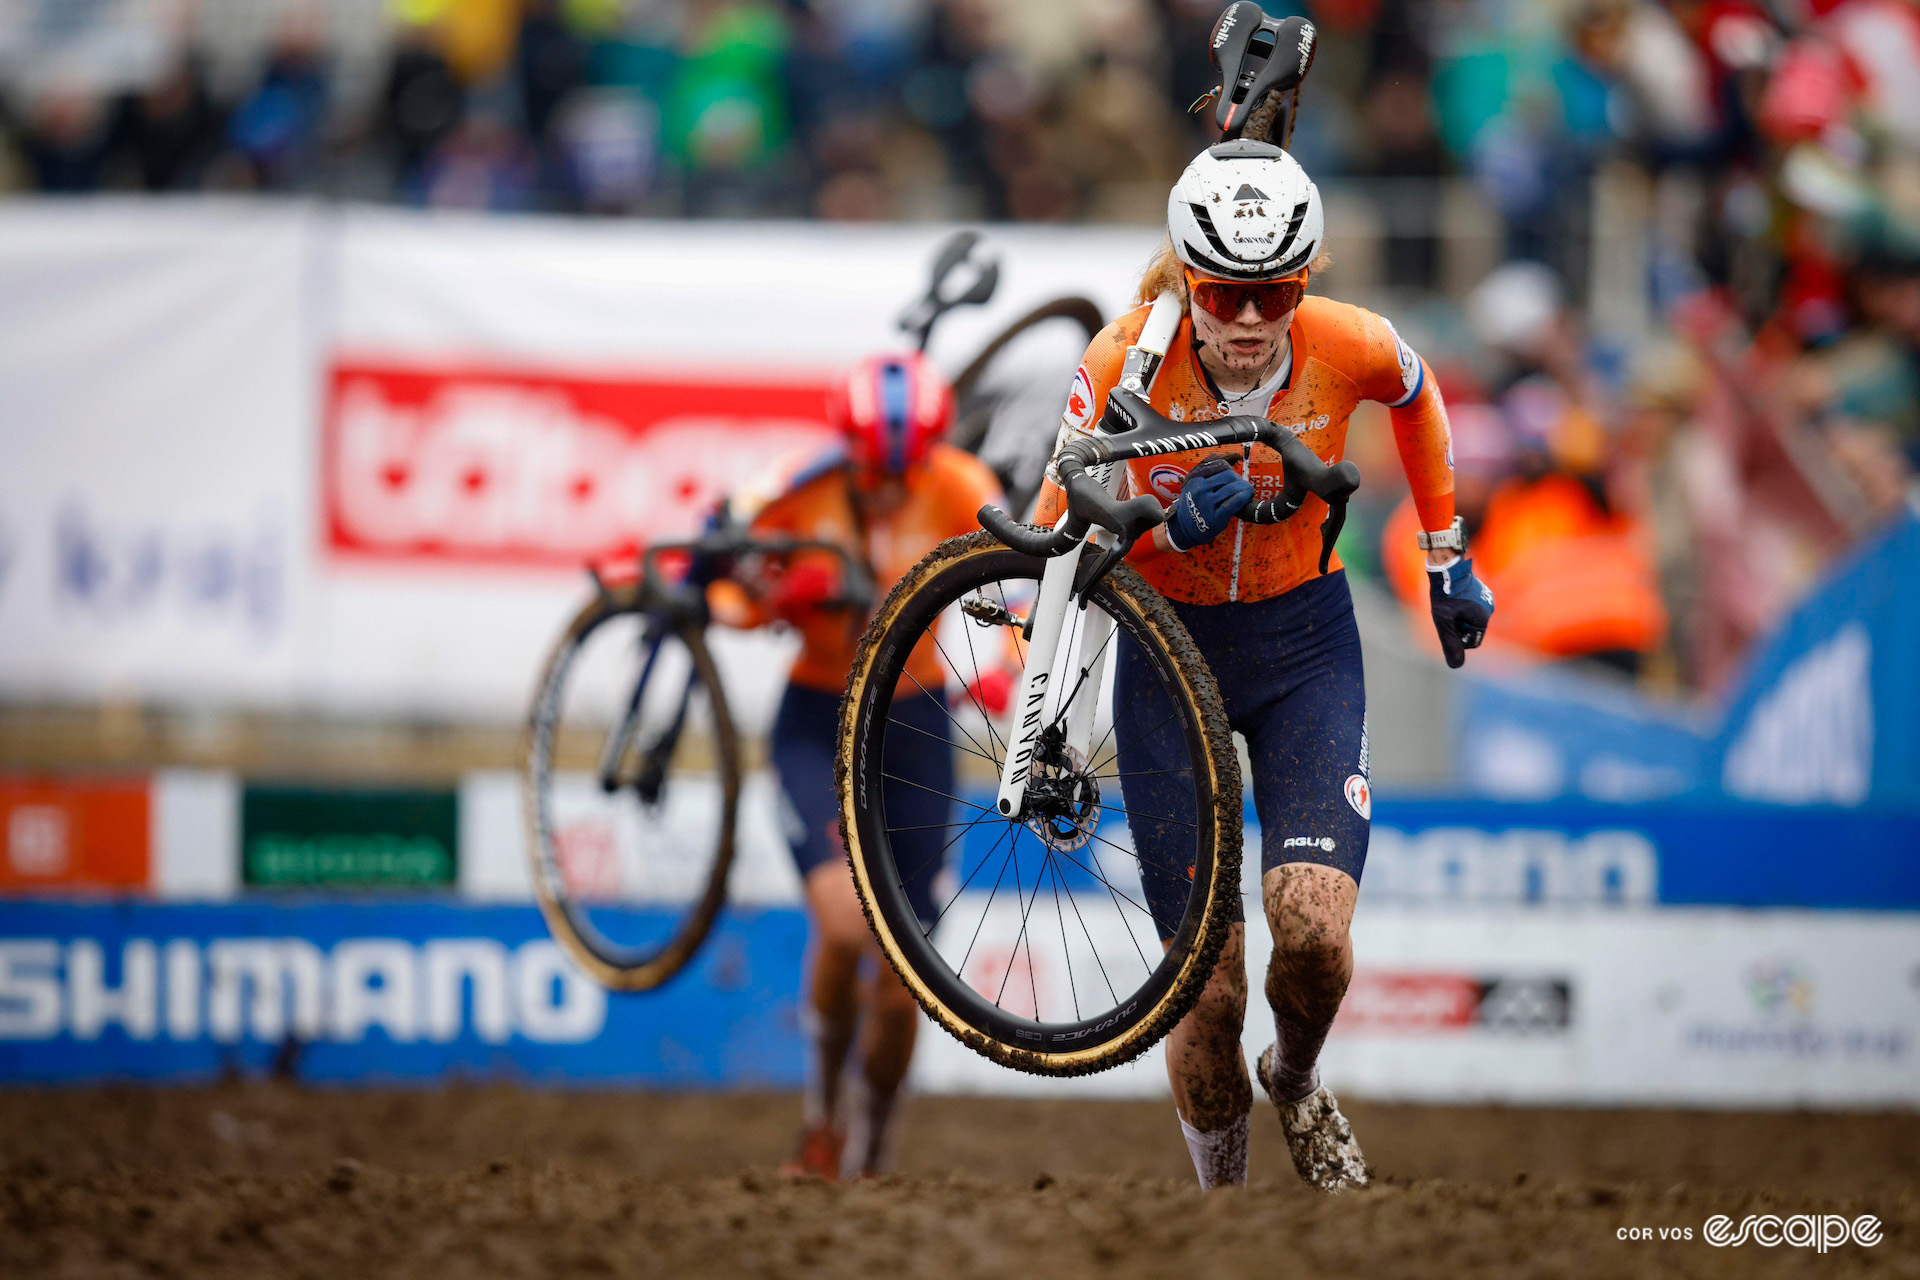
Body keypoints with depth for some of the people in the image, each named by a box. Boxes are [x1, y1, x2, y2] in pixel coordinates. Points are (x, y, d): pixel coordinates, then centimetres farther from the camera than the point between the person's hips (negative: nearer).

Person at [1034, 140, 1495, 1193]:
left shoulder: (1350, 350, -19)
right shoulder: (1130, 359, -23)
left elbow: (1417, 397, 7)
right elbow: (1055, 541, -17)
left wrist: (1447, 560, 14)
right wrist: (1171, 527, -35)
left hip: (1304, 645, 1)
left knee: (1313, 926, -20)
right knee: (1208, 986, -4)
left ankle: (1297, 1081, 15)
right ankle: (1220, 1193, 23)